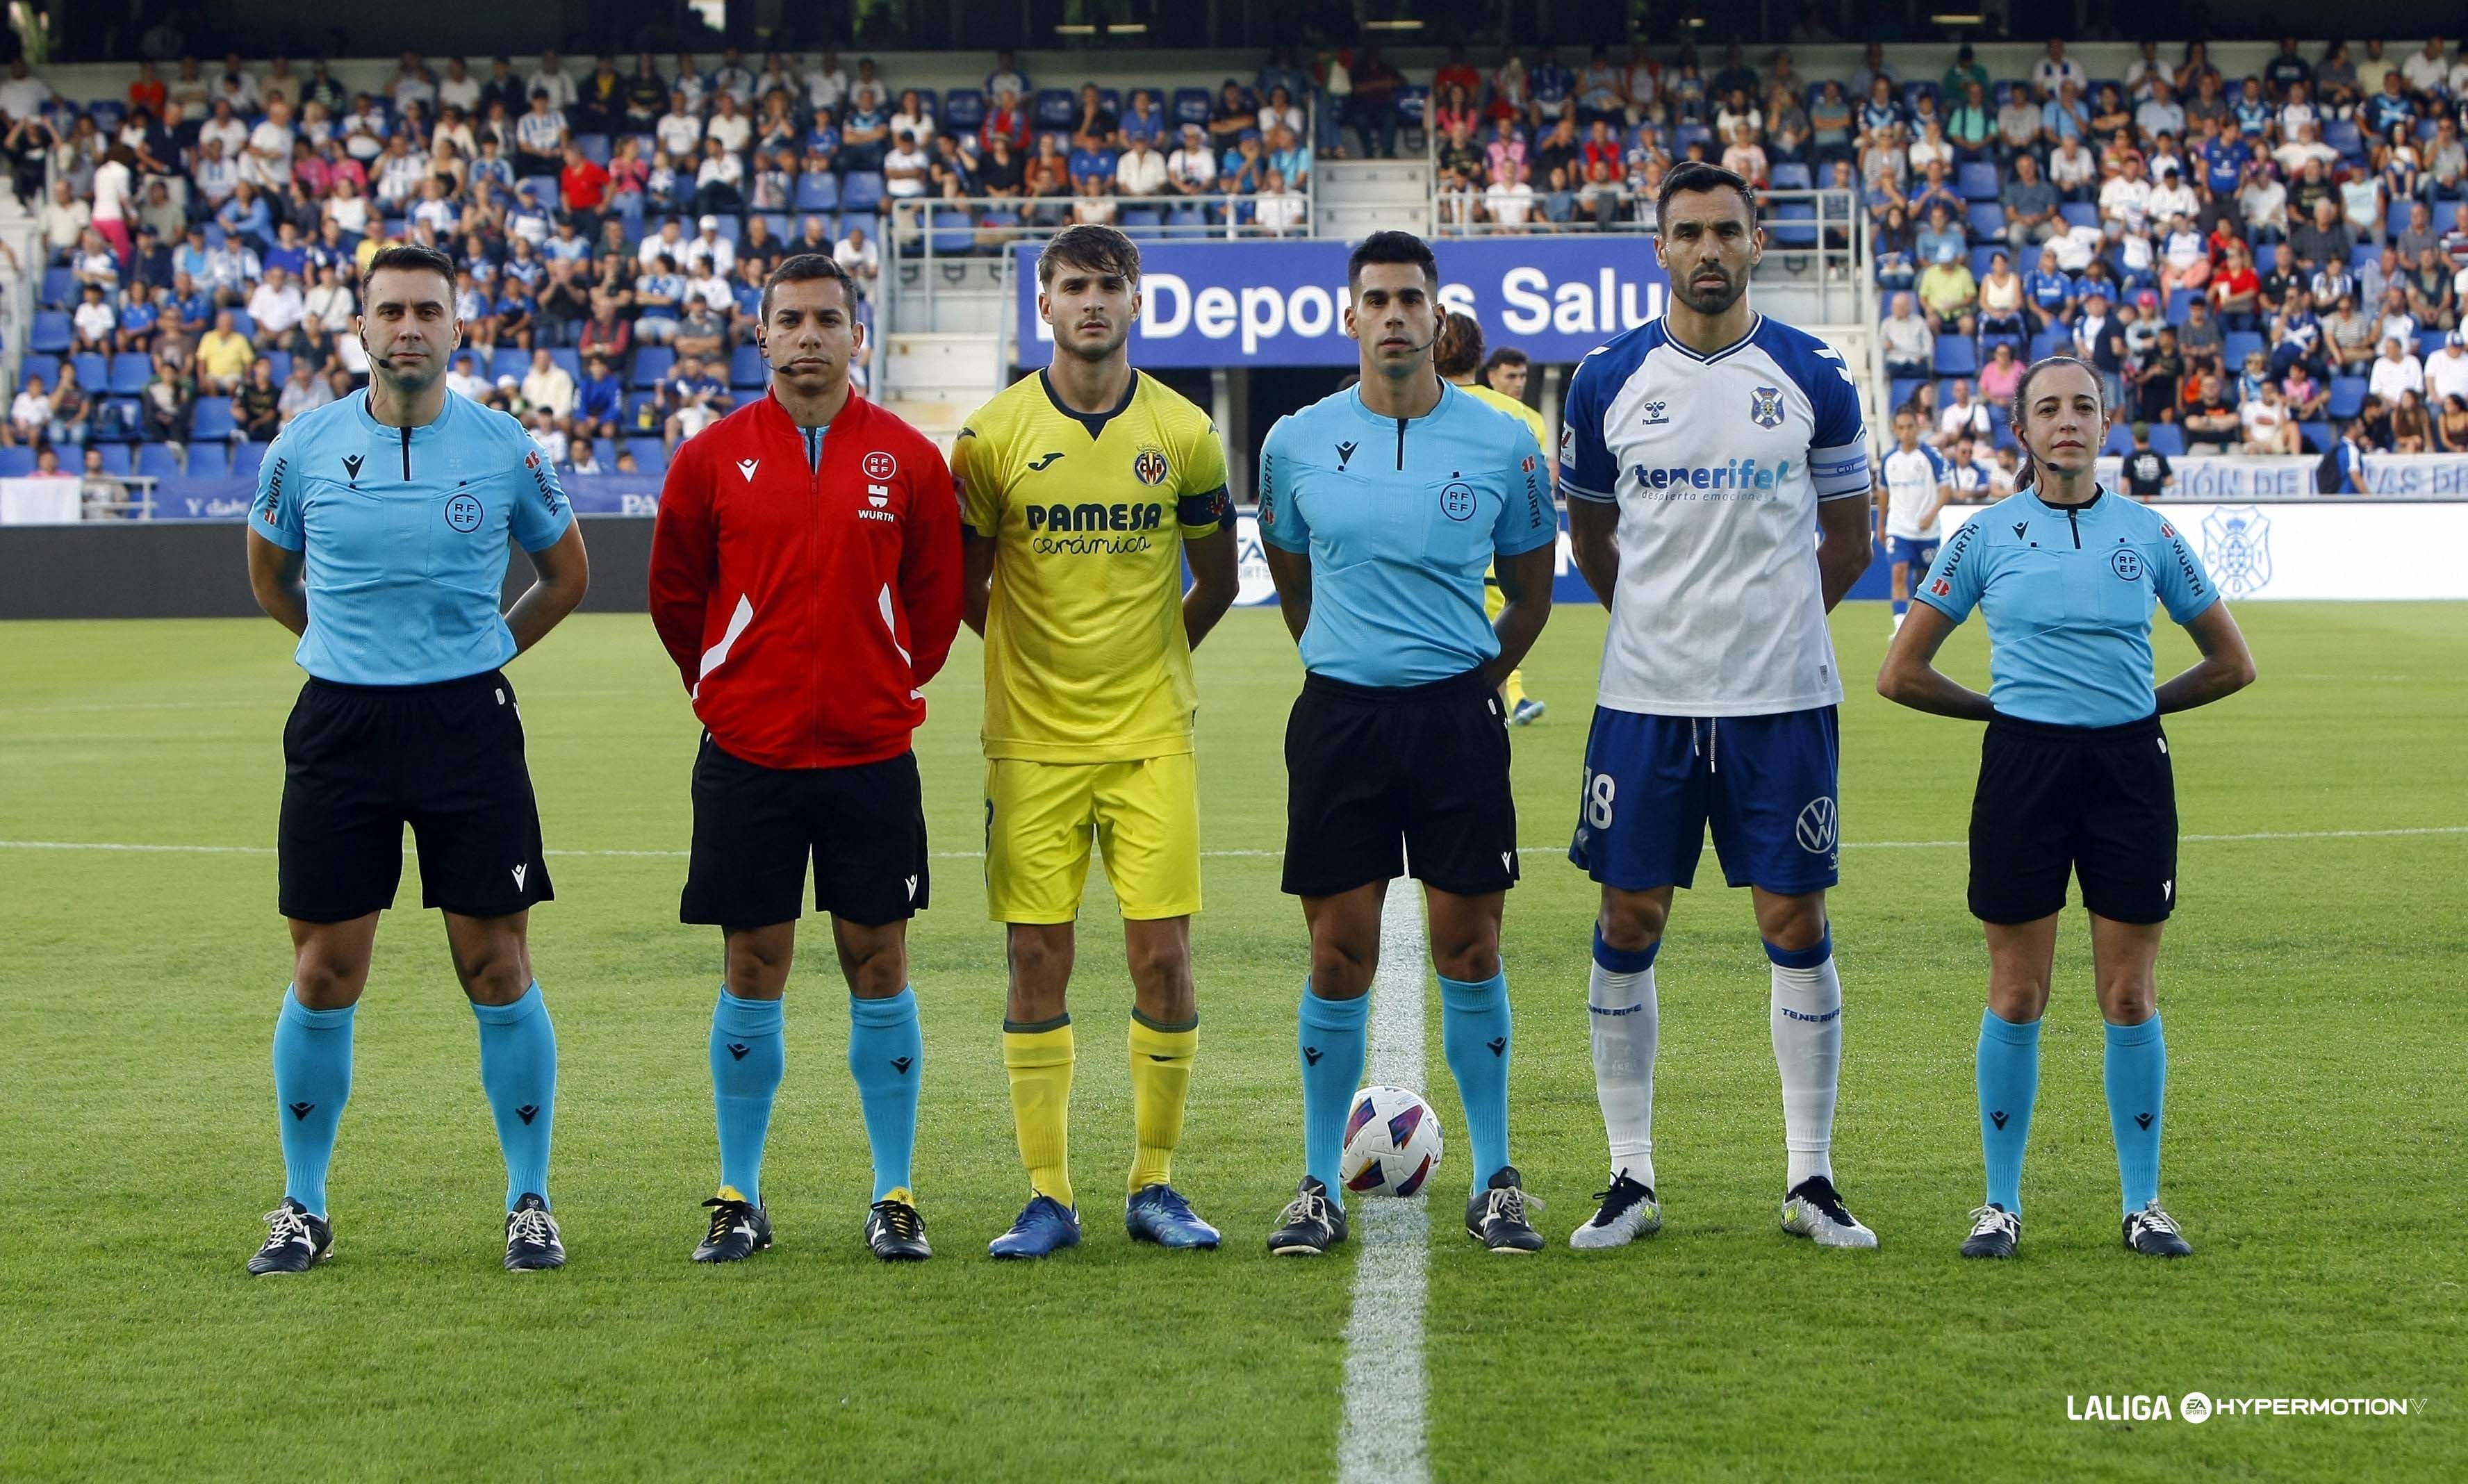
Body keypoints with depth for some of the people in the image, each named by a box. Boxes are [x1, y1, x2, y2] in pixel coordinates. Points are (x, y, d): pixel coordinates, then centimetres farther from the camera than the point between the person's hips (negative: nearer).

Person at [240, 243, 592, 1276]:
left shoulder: (504, 449, -1)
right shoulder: (304, 448, 1)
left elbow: (566, 575, 15)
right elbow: (269, 578, 18)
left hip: (469, 723, -1)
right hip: (338, 725, 1)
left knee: (496, 965, 0)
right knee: (324, 971, 3)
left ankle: (530, 1203, 11)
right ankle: (303, 1208, 15)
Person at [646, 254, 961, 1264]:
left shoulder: (910, 461, 1)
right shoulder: (710, 459, 1)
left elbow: (936, 600, 11)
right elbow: (675, 596, 12)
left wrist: (888, 688, 11)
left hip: (871, 753, 0)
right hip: (746, 757, 0)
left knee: (878, 965, 3)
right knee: (753, 972, 4)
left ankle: (894, 1198, 11)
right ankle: (739, 1199, 13)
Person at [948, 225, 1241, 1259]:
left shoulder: (1184, 432, 3)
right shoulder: (993, 435, 0)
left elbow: (1216, 580, 14)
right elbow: (963, 582, 10)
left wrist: (1149, 660, 10)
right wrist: (1030, 657, 8)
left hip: (1151, 738, 1)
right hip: (1031, 740, 0)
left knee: (1163, 953, -3)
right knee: (1037, 958, 0)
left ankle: (1154, 1185, 10)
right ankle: (1048, 1197, 7)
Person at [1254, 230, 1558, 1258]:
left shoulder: (1501, 443, 0)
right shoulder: (1296, 443, 2)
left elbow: (1531, 589, 13)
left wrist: (1474, 681, 10)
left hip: (1457, 712, 0)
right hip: (1338, 715, 1)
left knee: (1470, 949, 1)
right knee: (1339, 955, 1)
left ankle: (1495, 1184, 11)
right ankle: (1320, 1187, 10)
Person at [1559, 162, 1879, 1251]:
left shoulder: (1813, 378, 2)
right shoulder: (1607, 380, 3)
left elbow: (1847, 539, 11)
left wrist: (1768, 622, 6)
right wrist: (1664, 621, 9)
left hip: (1782, 700, -1)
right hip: (1643, 699, 1)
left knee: (1795, 924, 1)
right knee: (1628, 925, 1)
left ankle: (1810, 1180, 10)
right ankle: (1631, 1179, 12)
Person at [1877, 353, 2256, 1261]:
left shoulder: (2148, 535, 4)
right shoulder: (1987, 537, 1)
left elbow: (2232, 664, 14)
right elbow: (1902, 675, 5)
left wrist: (2142, 703, 10)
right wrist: (2001, 705, 8)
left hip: (2129, 769, 1)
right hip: (2023, 769, -1)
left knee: (2130, 996, 3)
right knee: (2017, 997, 2)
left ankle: (2144, 1204, 12)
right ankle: (2001, 1204, 11)